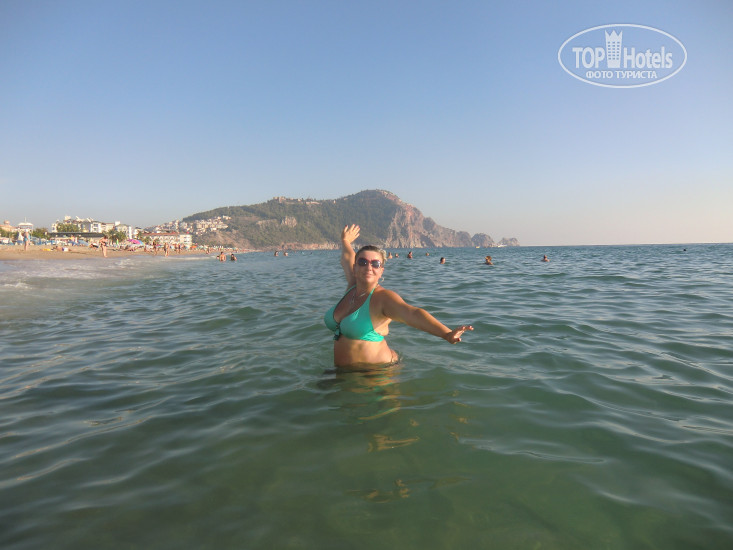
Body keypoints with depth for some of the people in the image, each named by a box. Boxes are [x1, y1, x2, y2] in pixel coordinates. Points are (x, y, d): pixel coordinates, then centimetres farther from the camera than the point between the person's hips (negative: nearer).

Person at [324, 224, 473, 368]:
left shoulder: (383, 297, -19)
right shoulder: (353, 286, 2)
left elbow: (412, 313, -38)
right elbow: (347, 258, 24)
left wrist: (447, 334, -53)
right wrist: (345, 241, 42)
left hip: (375, 371, -7)